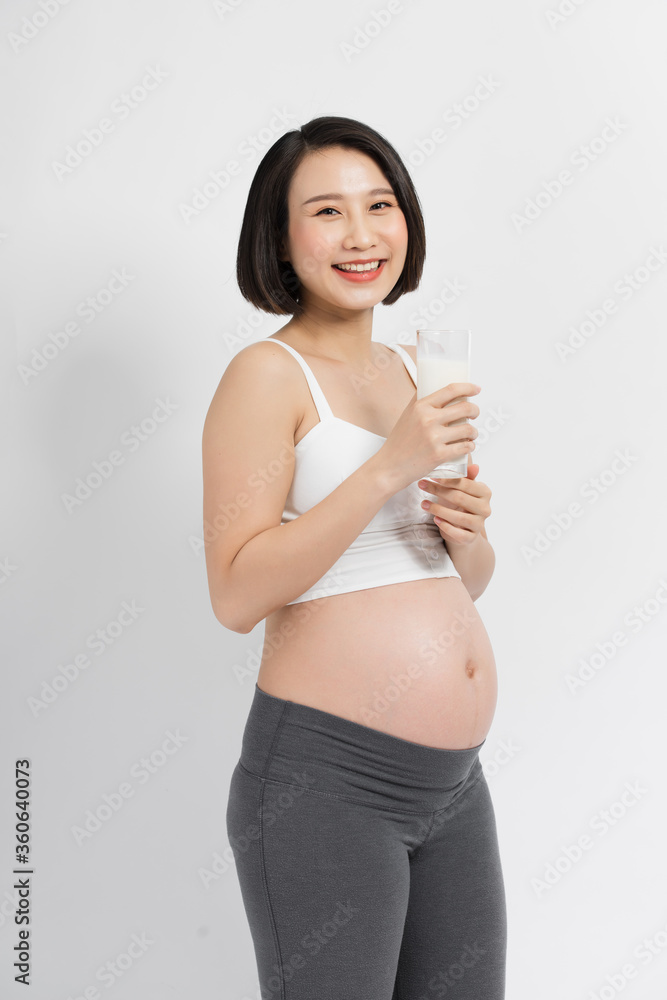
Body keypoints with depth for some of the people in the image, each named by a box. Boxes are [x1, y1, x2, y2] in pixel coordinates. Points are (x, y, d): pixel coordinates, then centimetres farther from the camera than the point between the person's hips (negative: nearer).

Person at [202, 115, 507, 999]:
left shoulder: (414, 369, 13)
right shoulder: (268, 374, -9)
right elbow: (236, 595, -19)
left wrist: (468, 534, -3)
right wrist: (389, 469, -22)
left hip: (456, 784, 7)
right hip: (325, 781, -7)